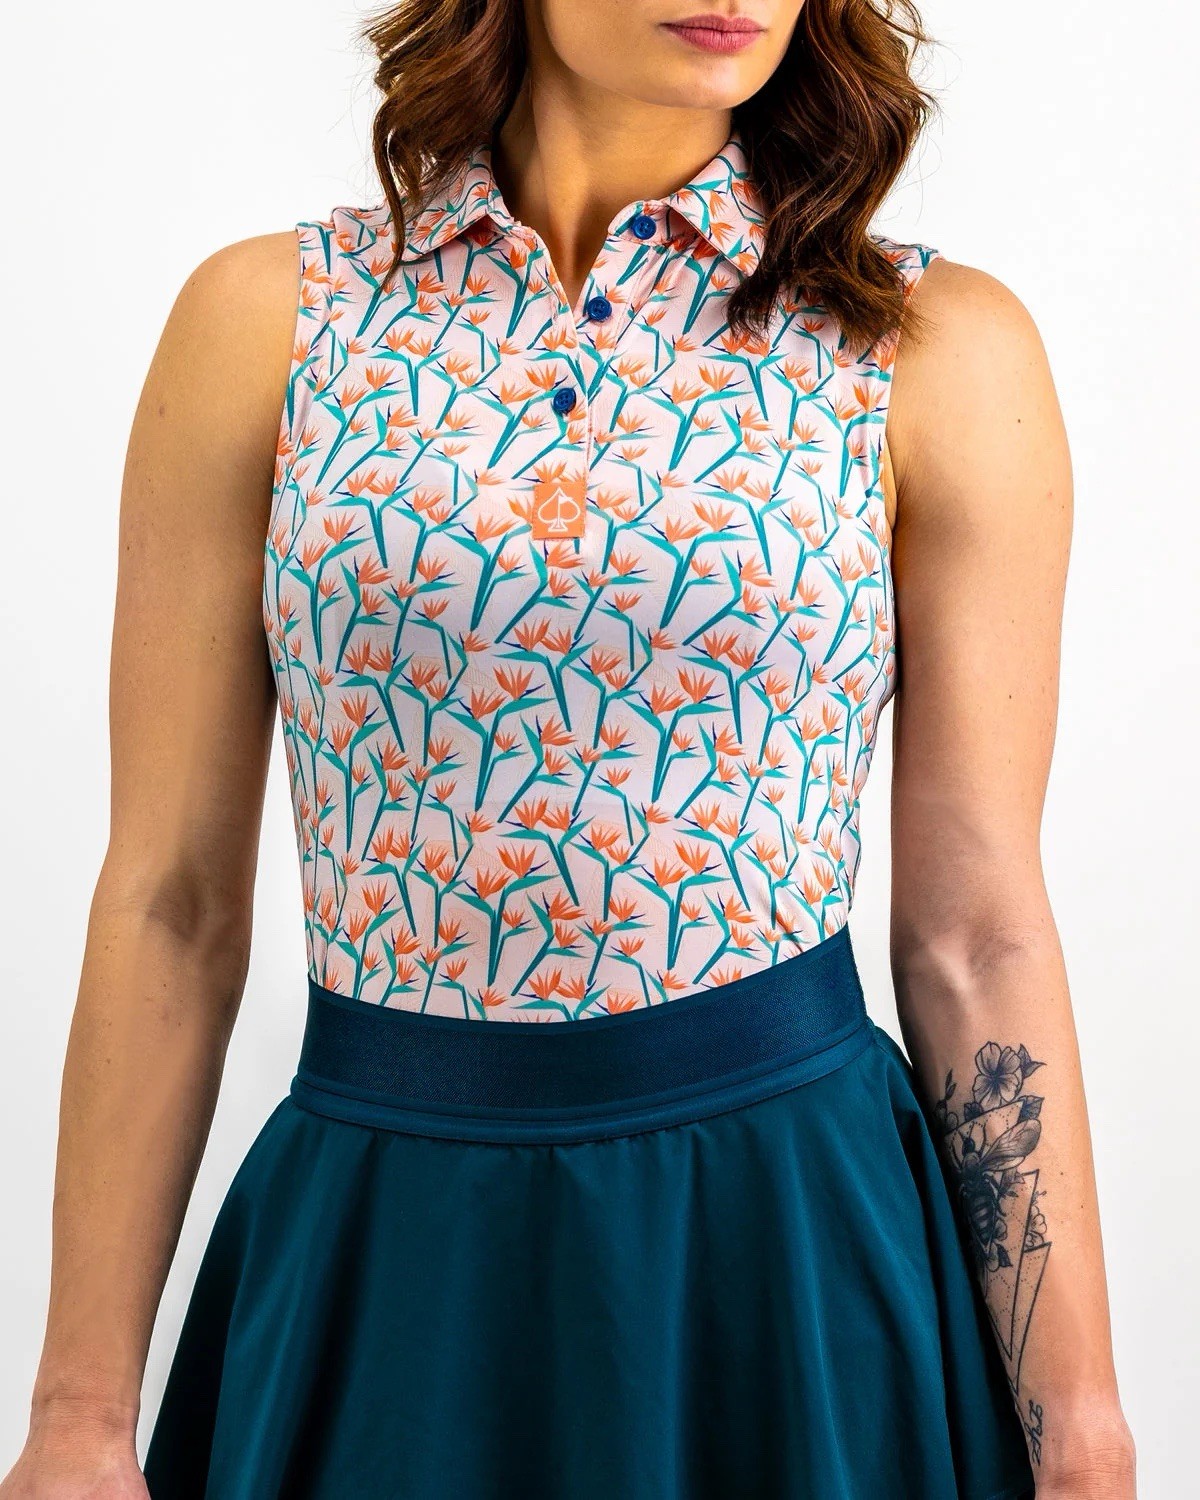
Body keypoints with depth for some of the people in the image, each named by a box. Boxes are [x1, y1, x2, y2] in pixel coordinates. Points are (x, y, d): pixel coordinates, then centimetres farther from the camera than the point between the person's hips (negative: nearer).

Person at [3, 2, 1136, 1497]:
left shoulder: (938, 350, -2)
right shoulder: (264, 318, -1)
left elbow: (974, 936, -2)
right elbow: (172, 899, 0)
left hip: (790, 1246, 0)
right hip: (371, 1258, 1)